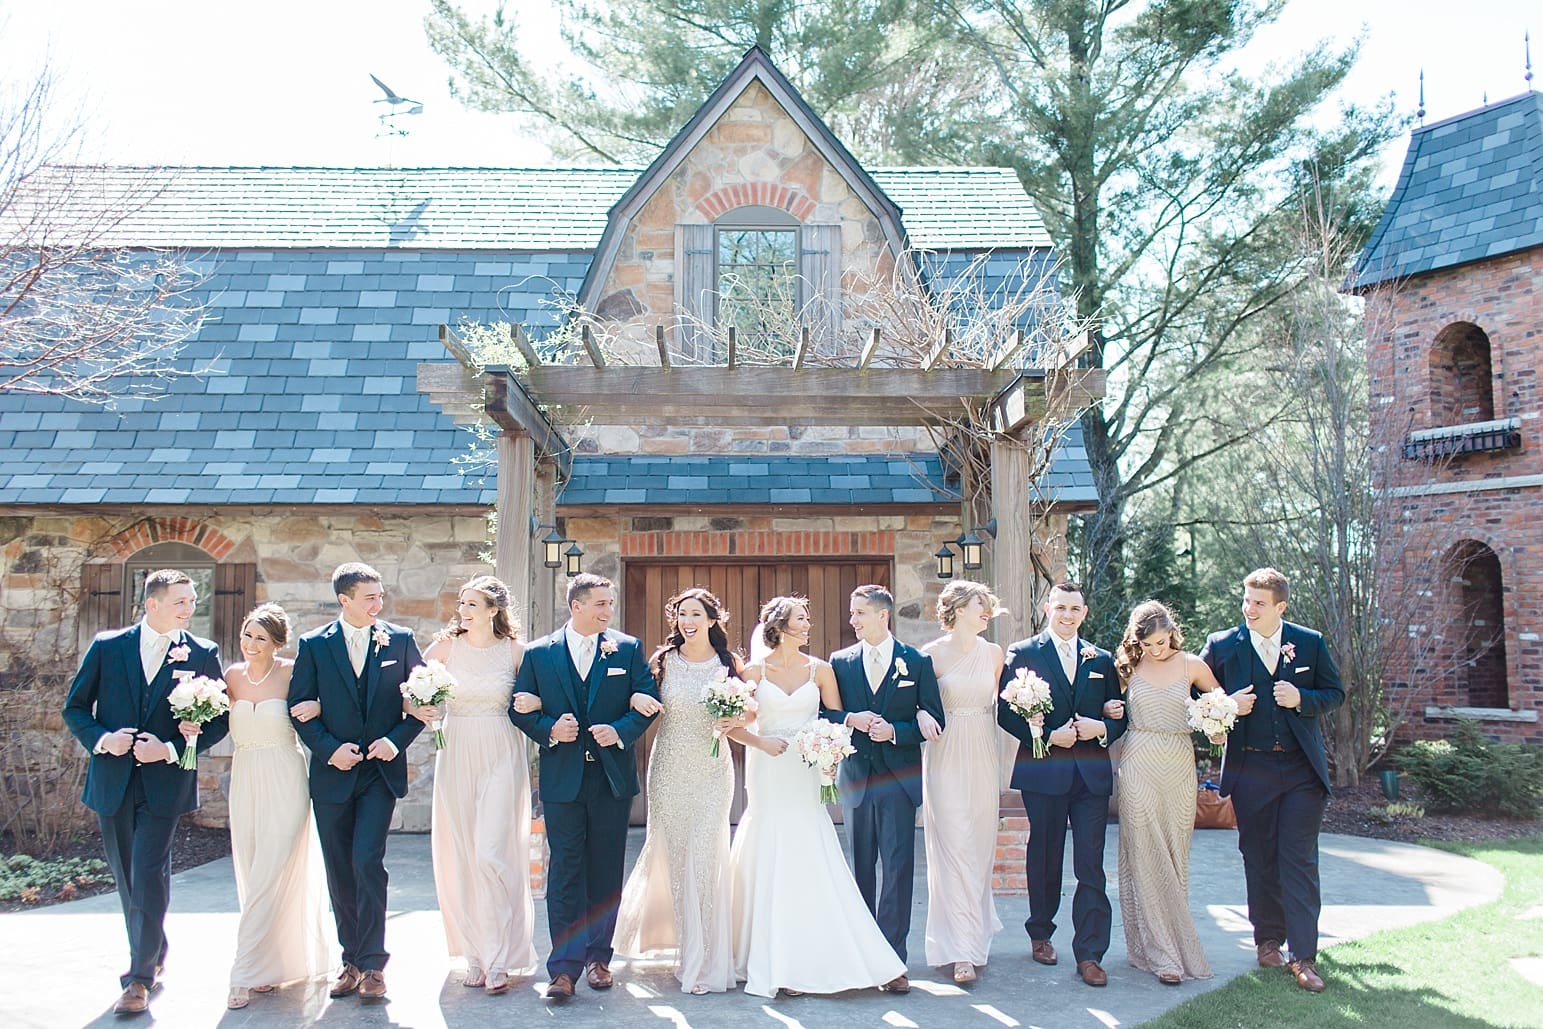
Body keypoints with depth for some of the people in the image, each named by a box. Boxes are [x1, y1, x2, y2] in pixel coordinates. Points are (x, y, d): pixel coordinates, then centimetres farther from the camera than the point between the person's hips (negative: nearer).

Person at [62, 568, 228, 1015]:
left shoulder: (203, 654, -2)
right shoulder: (106, 647, 2)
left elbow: (219, 721, -1)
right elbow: (74, 708, 6)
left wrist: (171, 749, -14)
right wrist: (101, 738, -13)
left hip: (165, 782, -3)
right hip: (112, 781, 3)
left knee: (148, 877, -8)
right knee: (127, 878, 14)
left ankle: (140, 977, 1)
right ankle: (152, 953, 33)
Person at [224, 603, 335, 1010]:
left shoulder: (291, 672, -7)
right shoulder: (233, 675, 5)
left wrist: (317, 706, -20)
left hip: (284, 782, -5)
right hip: (245, 780, 5)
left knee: (270, 875, -6)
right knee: (251, 874, 10)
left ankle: (246, 974, -2)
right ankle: (268, 964, 23)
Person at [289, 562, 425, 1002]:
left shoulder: (400, 640, 2)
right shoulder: (314, 644, 2)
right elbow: (300, 706, 1)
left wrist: (397, 739, -8)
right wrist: (330, 749, -11)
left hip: (381, 770, -2)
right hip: (333, 772, 2)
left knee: (367, 861, -13)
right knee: (340, 872, 8)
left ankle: (372, 964, -4)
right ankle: (352, 960, 21)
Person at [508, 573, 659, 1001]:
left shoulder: (628, 649, 4)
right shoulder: (538, 653, 3)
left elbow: (648, 701, 3)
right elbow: (520, 710, 4)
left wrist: (620, 731, -13)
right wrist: (550, 729, -14)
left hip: (613, 775, 1)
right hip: (562, 777, -1)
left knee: (606, 872, 9)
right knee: (565, 871, -2)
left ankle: (598, 956, 22)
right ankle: (565, 966, 0)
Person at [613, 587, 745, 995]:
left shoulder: (729, 664, 1)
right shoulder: (663, 660, 2)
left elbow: (741, 717, 8)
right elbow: (638, 696, 7)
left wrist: (735, 723, -13)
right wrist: (637, 698, -15)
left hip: (712, 773, -1)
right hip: (669, 771, 1)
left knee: (704, 859, -5)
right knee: (674, 858, 4)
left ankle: (705, 960, 5)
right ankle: (690, 952, 18)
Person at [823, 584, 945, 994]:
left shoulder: (917, 662, 1)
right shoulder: (840, 662, 7)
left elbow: (934, 721, 1)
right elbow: (825, 713, 6)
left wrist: (894, 731, -13)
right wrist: (851, 719, -13)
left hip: (898, 779, -2)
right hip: (855, 777, 2)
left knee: (898, 868, -5)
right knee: (860, 867, 10)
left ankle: (892, 960, 0)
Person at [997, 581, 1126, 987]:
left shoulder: (1101, 660, 13)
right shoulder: (1022, 654, 2)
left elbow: (1119, 715, 12)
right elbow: (1006, 713, -4)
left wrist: (1101, 728, -9)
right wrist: (1049, 736, -14)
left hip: (1091, 773, 2)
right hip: (1044, 771, -2)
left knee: (1091, 866, -3)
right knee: (1044, 859, 11)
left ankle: (1089, 954, 2)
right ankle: (1041, 934, 30)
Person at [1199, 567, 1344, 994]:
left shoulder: (1311, 643, 3)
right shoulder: (1221, 645, 1)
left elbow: (1335, 694, 9)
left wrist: (1302, 699, -10)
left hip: (1302, 768, 0)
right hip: (1250, 768, 0)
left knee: (1300, 860, -3)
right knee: (1259, 859, 9)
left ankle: (1303, 957, 1)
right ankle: (1268, 939, 25)